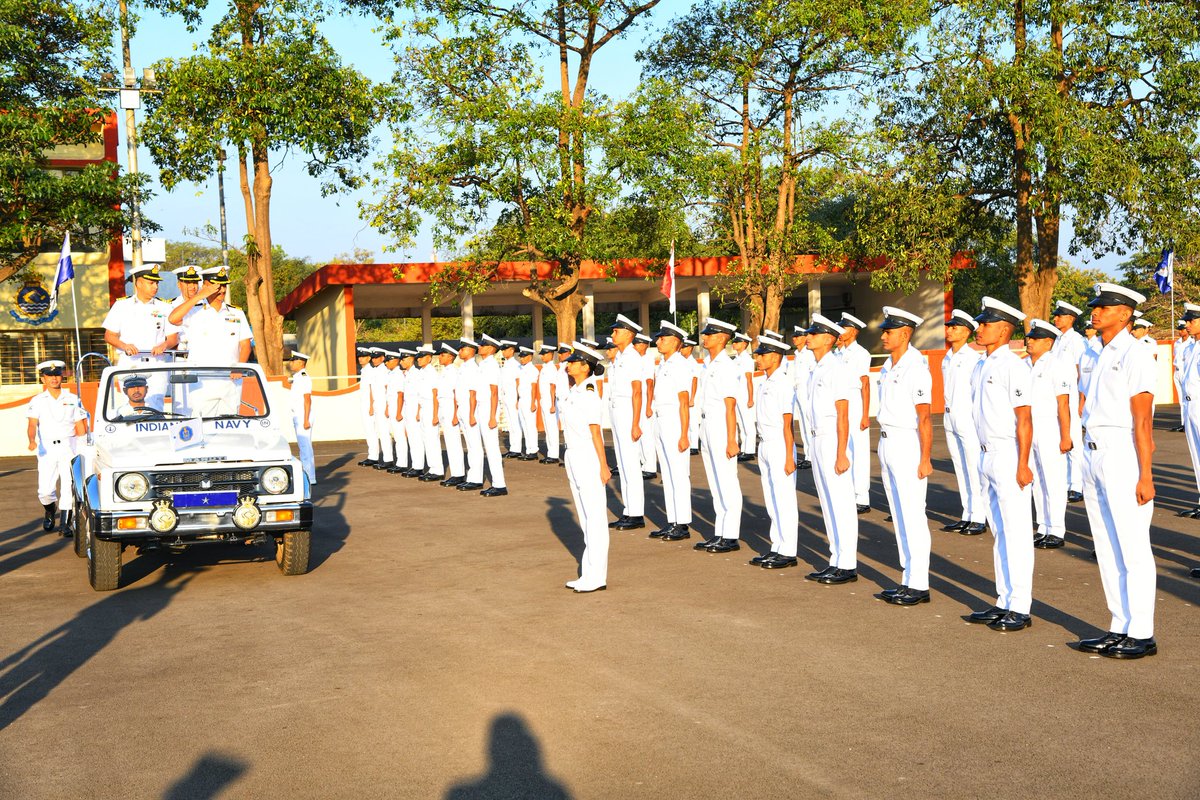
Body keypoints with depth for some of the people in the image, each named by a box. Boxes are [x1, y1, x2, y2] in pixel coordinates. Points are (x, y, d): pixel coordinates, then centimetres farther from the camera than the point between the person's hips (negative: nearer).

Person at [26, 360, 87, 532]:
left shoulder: (73, 399, 9)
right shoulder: (37, 401, 6)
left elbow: (80, 427, 10)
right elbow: (33, 424, -6)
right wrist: (32, 440, -26)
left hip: (69, 447, 0)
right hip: (47, 448, 0)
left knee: (69, 486, -7)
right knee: (45, 491, -4)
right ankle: (50, 511, 26)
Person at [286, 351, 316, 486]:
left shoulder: (304, 377, -14)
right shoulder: (297, 377, 16)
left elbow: (307, 400, -19)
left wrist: (306, 420, -23)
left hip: (303, 417, -10)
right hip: (297, 417, 10)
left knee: (305, 446, -9)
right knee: (303, 446, 13)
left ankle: (310, 478, -7)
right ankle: (306, 476, 19)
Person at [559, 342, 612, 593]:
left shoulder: (589, 396, -15)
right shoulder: (572, 392, 11)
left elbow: (595, 432, -17)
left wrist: (603, 466, -16)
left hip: (589, 458, -10)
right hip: (573, 457, 10)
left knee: (595, 517, -3)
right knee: (585, 516, 13)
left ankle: (597, 577, 1)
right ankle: (588, 573, 20)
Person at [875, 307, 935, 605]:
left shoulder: (915, 369, -15)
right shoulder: (888, 367, 12)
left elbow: (924, 418, -18)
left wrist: (925, 459, -21)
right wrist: (883, 454, 17)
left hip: (907, 443, -9)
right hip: (887, 442, 9)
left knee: (913, 515, -5)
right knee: (899, 515, 13)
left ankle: (919, 585, 1)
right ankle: (908, 580, 20)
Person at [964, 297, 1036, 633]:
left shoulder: (1013, 366, -13)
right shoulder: (982, 367, 13)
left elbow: (1024, 419, -17)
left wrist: (1022, 464, -20)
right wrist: (985, 455, 16)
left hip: (1009, 456, -9)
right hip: (988, 454, 9)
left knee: (1017, 532, -4)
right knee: (999, 532, 14)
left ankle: (1020, 608, 1)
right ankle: (1004, 602, 23)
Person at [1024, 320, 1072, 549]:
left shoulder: (1056, 367, -9)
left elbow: (1063, 404, -12)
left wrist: (1065, 436, -15)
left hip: (1050, 432, -6)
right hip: (1028, 431, 6)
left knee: (1054, 482, -2)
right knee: (1037, 482, 10)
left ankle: (1057, 532, 3)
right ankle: (1043, 528, 18)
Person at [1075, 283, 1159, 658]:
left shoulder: (1134, 355, -10)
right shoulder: (1091, 356, 14)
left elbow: (1142, 421, -14)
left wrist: (1145, 476, -17)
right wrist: (1086, 470, 14)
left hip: (1123, 455, -8)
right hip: (1093, 454, 8)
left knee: (1133, 549, -3)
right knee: (1106, 547, 12)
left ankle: (1142, 635, 4)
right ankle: (1120, 629, 21)